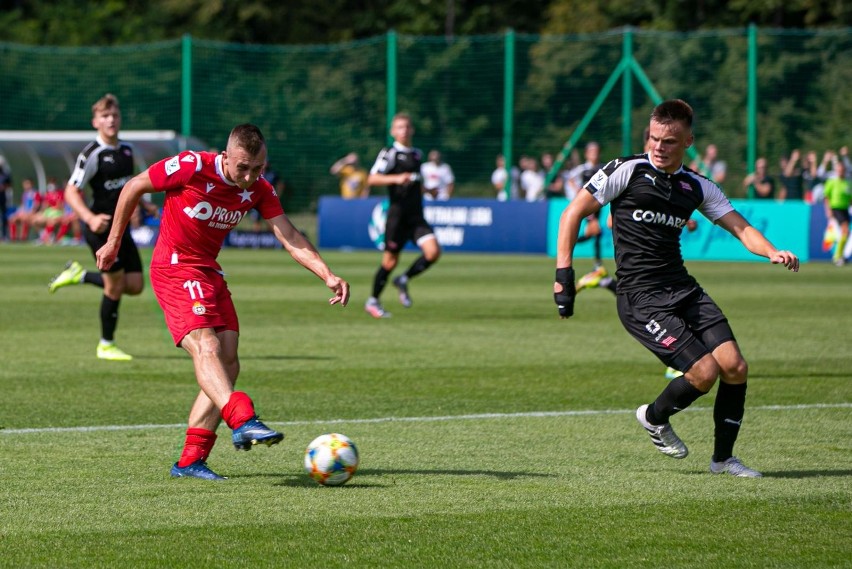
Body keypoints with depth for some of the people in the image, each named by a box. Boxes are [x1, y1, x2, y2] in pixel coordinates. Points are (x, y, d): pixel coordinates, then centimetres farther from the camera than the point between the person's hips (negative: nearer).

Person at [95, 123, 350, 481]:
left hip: (210, 272, 7)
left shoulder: (258, 190, -1)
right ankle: (243, 423, -47)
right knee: (206, 347, -26)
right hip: (174, 267, -7)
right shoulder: (192, 167, -17)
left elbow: (290, 237, -6)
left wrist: (328, 276, -20)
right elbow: (134, 187, -5)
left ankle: (190, 461, 2)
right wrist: (114, 242, 2)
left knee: (227, 365, -1)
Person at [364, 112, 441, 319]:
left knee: (433, 252, -13)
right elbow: (372, 179, -19)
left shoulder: (417, 154, 16)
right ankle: (373, 302, 16)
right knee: (390, 260, -2)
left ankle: (403, 281, 10)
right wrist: (396, 179, -30)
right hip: (397, 214, -6)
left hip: (416, 215, 6)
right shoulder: (389, 153, -5)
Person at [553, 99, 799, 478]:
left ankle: (722, 458, 10)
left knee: (735, 367, -8)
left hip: (683, 288, 6)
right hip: (640, 297, -5)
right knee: (704, 371, -17)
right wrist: (564, 273, -8)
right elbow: (573, 214, 0)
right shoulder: (626, 171, -4)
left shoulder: (697, 187, 10)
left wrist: (772, 252, -11)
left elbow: (741, 227, 10)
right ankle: (655, 418, 14)